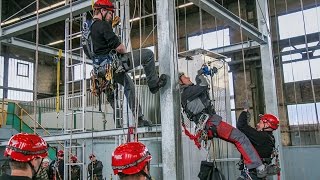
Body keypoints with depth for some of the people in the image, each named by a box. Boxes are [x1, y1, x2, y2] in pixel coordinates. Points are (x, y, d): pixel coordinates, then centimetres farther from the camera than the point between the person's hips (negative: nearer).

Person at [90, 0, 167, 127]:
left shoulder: (90, 27, 14)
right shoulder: (103, 25, -15)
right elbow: (118, 47, -20)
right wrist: (126, 53, 0)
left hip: (101, 67, 11)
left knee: (129, 86, 25)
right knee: (148, 54, -5)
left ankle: (139, 119, 27)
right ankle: (153, 84, 10)